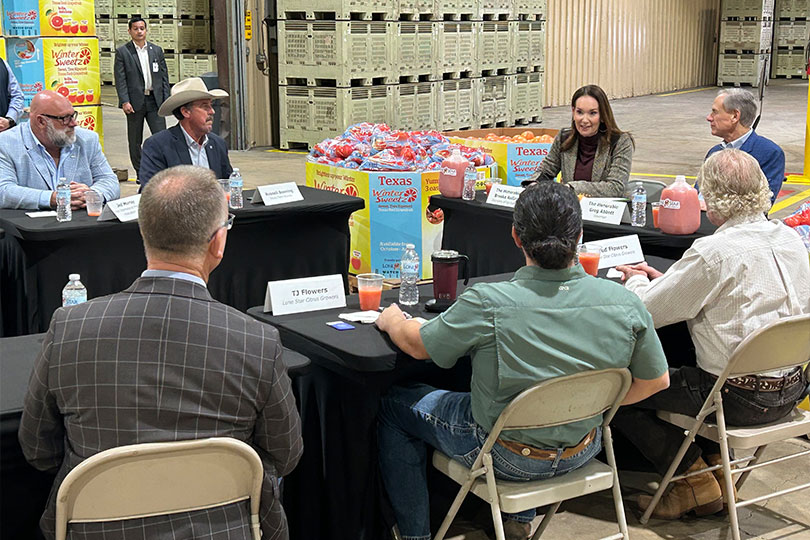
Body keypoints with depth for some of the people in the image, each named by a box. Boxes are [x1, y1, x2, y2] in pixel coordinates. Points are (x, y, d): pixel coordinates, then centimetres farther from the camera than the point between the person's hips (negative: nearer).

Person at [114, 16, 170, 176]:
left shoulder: (156, 50, 11)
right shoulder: (122, 52, 1)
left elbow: (164, 76, 11)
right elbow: (120, 79, -4)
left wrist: (166, 100, 3)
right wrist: (125, 101, -13)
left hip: (155, 100, 2)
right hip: (135, 101, -2)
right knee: (135, 140, 5)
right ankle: (140, 173, 13)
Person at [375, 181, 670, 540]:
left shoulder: (488, 305, -28)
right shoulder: (624, 303, -19)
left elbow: (417, 345, -11)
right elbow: (655, 380, -4)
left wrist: (391, 320, 12)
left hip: (505, 456, -4)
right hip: (581, 454, 4)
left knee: (393, 405, 19)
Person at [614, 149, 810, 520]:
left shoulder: (714, 252, -22)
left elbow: (648, 312, -15)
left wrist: (636, 281, 8)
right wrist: (665, 279, 14)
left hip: (741, 398, -8)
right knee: (680, 369, 32)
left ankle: (695, 482, 12)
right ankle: (713, 462, 29)